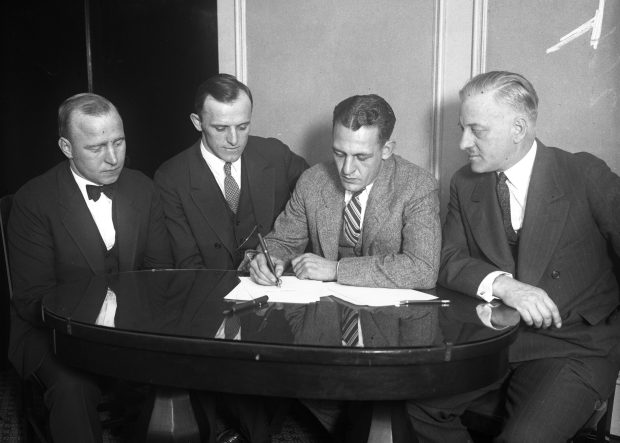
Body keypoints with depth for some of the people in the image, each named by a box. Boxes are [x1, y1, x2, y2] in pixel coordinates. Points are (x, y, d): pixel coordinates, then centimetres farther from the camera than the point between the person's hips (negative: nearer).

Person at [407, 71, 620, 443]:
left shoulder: (585, 175, -7)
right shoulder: (465, 184, 4)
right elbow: (450, 262, -2)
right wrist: (502, 284, -22)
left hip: (575, 347, -3)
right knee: (419, 403, -13)